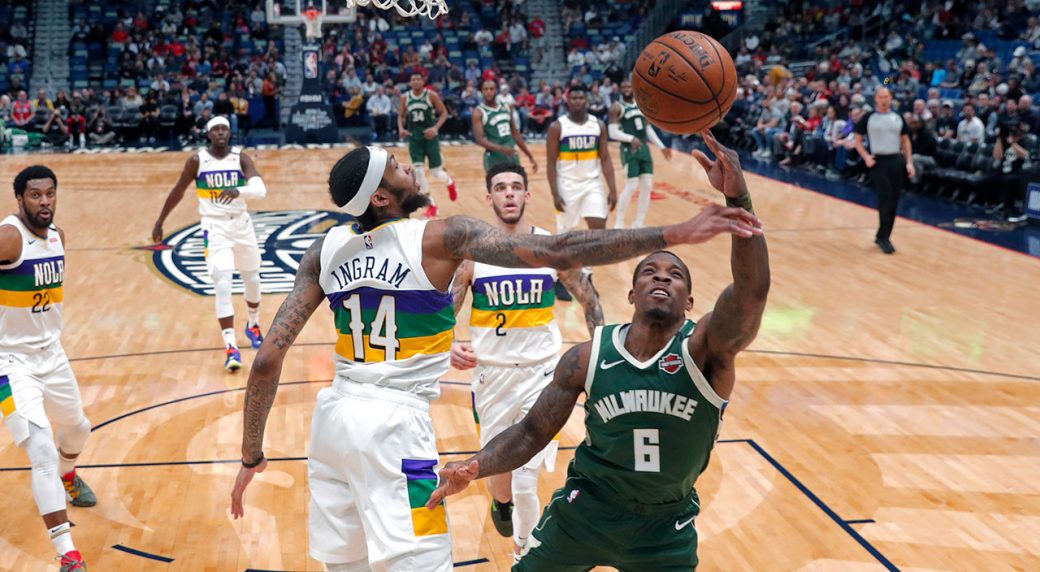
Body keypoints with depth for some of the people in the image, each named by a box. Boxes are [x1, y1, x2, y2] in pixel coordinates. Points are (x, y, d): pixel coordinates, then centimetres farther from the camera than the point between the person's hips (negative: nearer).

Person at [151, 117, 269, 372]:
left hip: (241, 224, 3)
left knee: (252, 279, 16)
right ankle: (230, 346, -15)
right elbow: (178, 191, 6)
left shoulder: (241, 158, -5)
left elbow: (260, 189, -20)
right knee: (223, 284, -16)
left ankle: (253, 325, 45)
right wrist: (160, 221, 11)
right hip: (214, 227, -3)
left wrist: (238, 191, -41)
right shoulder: (197, 160, -6)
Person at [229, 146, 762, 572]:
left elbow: (268, 357, 1)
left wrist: (252, 455, 12)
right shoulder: (442, 237, -10)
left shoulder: (327, 248, 4)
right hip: (395, 425, -6)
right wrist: (674, 234, -19)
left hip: (333, 416, 6)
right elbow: (556, 253, -18)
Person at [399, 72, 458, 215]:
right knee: (419, 171, -9)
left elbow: (444, 113, -3)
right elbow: (401, 115, 14)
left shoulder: (431, 95, -8)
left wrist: (436, 128, -18)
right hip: (414, 138, 2)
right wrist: (401, 128, -5)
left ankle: (450, 182, 40)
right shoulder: (405, 98, 2)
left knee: (436, 171, 2)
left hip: (429, 136, -2)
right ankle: (431, 205, 3)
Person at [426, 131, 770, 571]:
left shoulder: (707, 347, -19)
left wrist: (738, 198, -53)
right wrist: (474, 468, -24)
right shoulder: (588, 357, -12)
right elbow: (532, 431, -5)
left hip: (666, 525, -1)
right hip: (586, 509, 1)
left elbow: (752, 290, -39)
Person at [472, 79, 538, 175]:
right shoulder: (479, 112, -9)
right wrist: (501, 149, -34)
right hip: (494, 159, -6)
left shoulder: (506, 108, 9)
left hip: (512, 156, 6)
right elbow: (480, 140, -20)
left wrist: (530, 156, 15)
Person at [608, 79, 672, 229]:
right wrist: (631, 138, -29)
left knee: (647, 186, 3)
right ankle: (619, 223, 0)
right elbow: (613, 133, -15)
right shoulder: (617, 107, -7)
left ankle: (638, 223, 15)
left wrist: (661, 147, 14)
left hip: (644, 148, 7)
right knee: (631, 186, -14)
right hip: (629, 149, -6)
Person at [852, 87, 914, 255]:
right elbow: (857, 141, 3)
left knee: (894, 202, 4)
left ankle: (883, 236, 15)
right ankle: (883, 237, -1)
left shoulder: (898, 118, 9)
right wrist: (866, 157, -12)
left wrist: (909, 162, 5)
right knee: (885, 201, -9)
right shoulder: (868, 118, 0)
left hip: (897, 161, 4)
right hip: (879, 162, -4)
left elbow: (905, 141, 14)